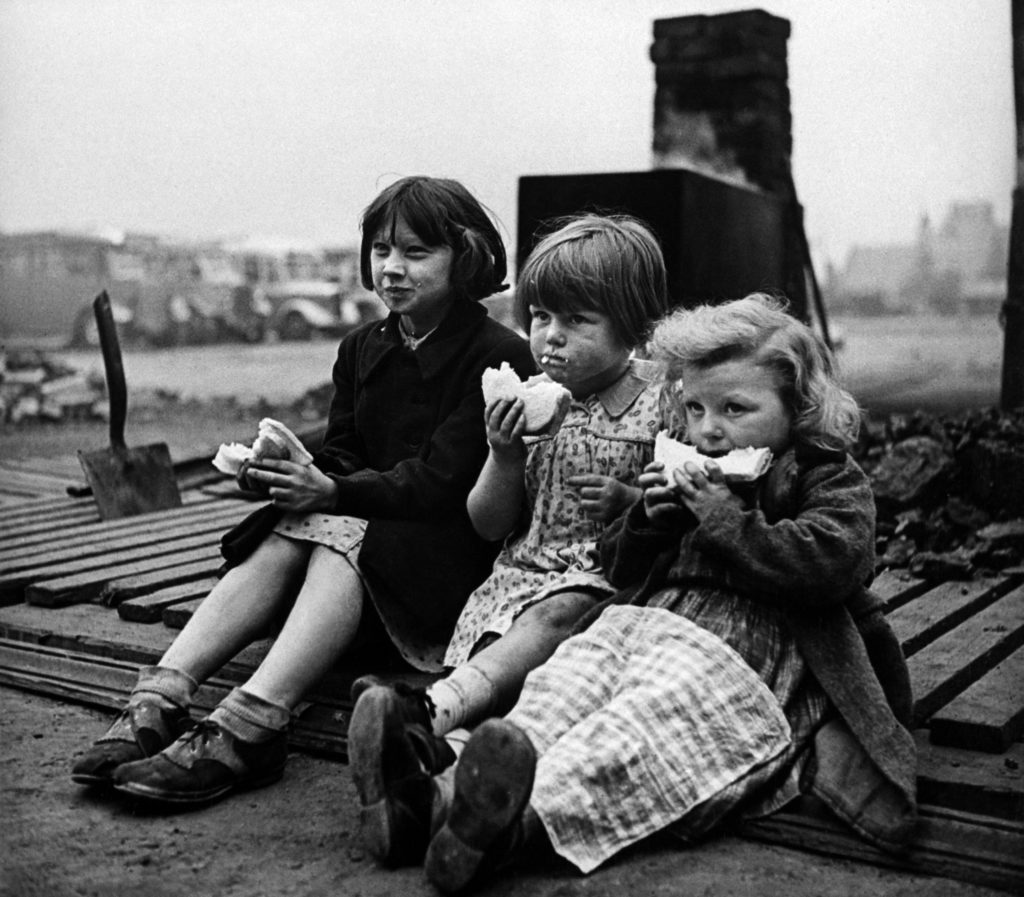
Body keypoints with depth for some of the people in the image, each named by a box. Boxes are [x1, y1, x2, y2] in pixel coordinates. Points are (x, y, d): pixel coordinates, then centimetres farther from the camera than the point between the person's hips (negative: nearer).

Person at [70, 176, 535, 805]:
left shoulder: (499, 356, -9)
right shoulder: (361, 350, 15)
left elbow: (442, 480, -17)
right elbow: (344, 457, 11)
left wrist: (335, 493, -26)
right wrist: (297, 474, -13)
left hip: (455, 550, -6)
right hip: (360, 524, 6)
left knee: (343, 537, -33)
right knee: (285, 536, -23)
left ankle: (250, 727, -48)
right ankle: (159, 703, -35)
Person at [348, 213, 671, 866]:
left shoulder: (659, 409, 1)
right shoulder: (528, 403, 11)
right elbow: (489, 527, 12)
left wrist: (630, 501, -15)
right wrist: (504, 456, -7)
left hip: (607, 584, -3)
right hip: (521, 576, 3)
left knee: (550, 620, -36)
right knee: (503, 673, -30)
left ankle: (424, 714, -57)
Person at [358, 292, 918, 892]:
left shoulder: (833, 482, 9)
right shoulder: (691, 473, 26)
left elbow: (829, 564, -12)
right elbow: (620, 570, 28)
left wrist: (727, 520, -10)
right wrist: (649, 519, 6)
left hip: (751, 666, -5)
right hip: (650, 627, 6)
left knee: (662, 701, -35)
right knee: (595, 650, -26)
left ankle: (524, 818, -58)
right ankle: (446, 792, -47)